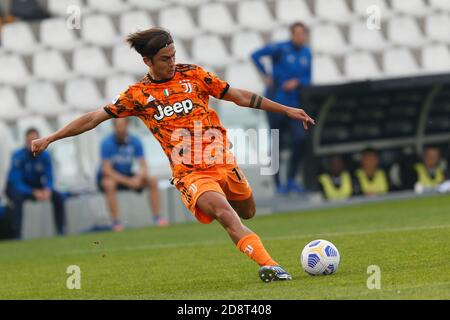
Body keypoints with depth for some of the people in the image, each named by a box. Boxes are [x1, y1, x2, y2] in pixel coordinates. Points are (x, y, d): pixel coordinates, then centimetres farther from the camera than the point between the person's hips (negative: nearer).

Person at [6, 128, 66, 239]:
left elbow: (49, 178, -9)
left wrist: (47, 190, -32)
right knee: (18, 198, -37)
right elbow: (16, 183, -28)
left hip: (36, 187, 5)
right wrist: (34, 193, -41)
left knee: (58, 197, -15)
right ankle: (17, 235, -36)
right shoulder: (19, 156, -25)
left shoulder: (45, 156, -12)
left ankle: (61, 232, -7)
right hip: (16, 188, -4)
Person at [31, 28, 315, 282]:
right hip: (190, 173, -4)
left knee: (248, 212, 11)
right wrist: (49, 139, 7)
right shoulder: (137, 95, 1)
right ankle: (268, 265, -35)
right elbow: (95, 119, 7)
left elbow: (239, 96, 9)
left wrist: (286, 110, 8)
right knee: (226, 215, -26)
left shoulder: (192, 75, 4)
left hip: (223, 162, 4)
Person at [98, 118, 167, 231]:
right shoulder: (107, 143, -19)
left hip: (127, 176, 4)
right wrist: (127, 181, -31)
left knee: (152, 181, -14)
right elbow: (107, 170, -23)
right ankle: (115, 222, -33)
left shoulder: (135, 142, -7)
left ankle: (157, 217, -7)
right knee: (109, 185, -38)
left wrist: (138, 178, -31)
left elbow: (143, 166, -9)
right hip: (110, 177, -4)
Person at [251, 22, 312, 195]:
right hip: (276, 102, -5)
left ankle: (291, 180, 1)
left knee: (300, 139, -9)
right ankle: (278, 184, 7)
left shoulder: (306, 53, 9)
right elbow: (256, 55, -12)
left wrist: (297, 82, -9)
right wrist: (265, 75, -11)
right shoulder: (281, 48, -8)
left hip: (294, 103, 5)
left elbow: (307, 78, 12)